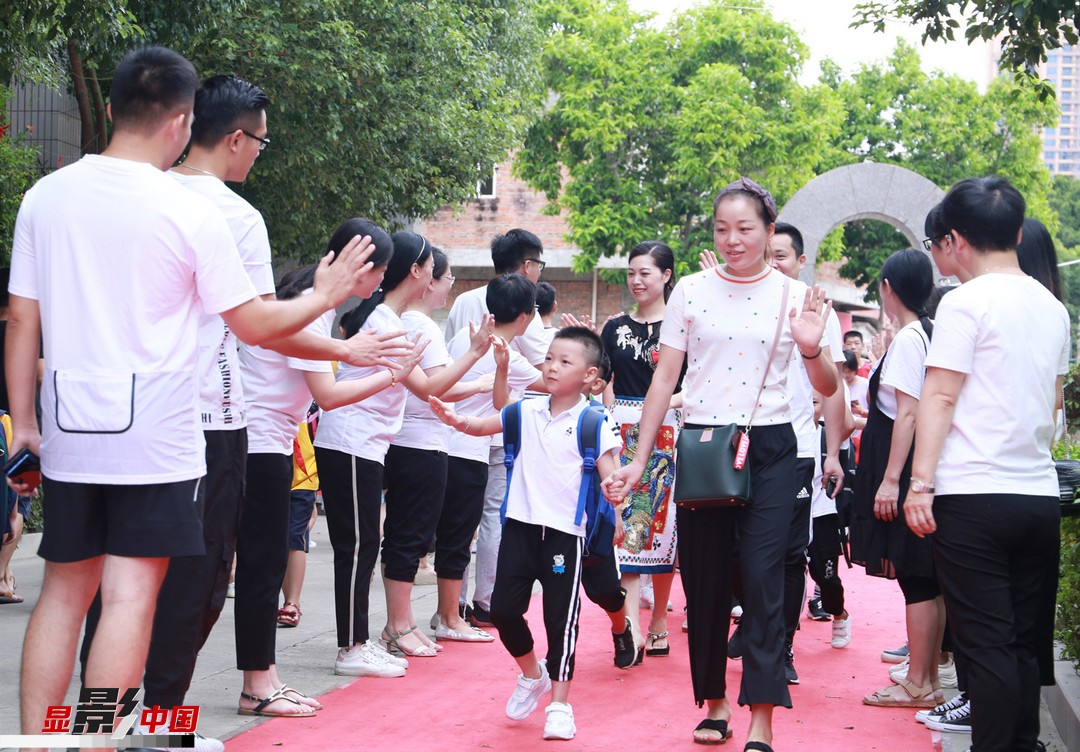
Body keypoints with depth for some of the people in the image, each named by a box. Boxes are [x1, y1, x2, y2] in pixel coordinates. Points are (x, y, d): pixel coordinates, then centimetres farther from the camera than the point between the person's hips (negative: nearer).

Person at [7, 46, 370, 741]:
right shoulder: (191, 212, -8)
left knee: (64, 590, 13)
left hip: (69, 429, 4)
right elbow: (255, 324, -1)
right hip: (155, 431, -4)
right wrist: (326, 297, 15)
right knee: (131, 594, -2)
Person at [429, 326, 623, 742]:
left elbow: (609, 474, -10)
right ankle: (532, 675, 31)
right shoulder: (528, 411, 7)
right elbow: (482, 426, 10)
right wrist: (455, 419, -11)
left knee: (560, 618, -1)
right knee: (503, 607, 5)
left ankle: (559, 704, 11)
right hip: (521, 524, 4)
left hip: (564, 531, -4)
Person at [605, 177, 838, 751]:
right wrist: (638, 461, 0)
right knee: (705, 578, 6)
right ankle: (715, 701, 21)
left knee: (762, 577, -9)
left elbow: (827, 389, 3)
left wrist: (812, 348, -19)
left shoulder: (796, 296, 3)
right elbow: (664, 379, 5)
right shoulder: (691, 291, 4)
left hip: (768, 449, -1)